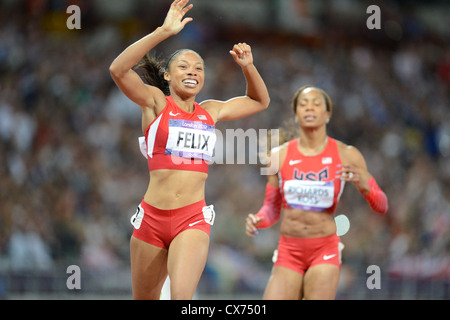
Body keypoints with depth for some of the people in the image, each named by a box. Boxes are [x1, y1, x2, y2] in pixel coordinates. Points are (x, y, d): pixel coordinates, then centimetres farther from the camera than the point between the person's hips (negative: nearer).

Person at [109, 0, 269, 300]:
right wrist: (165, 31, -20)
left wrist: (248, 67, 13)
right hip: (152, 217, -1)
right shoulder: (155, 102, 4)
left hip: (193, 219, 1)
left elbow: (260, 101, 31)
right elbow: (118, 69, -15)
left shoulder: (210, 112, 14)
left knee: (181, 295, -24)